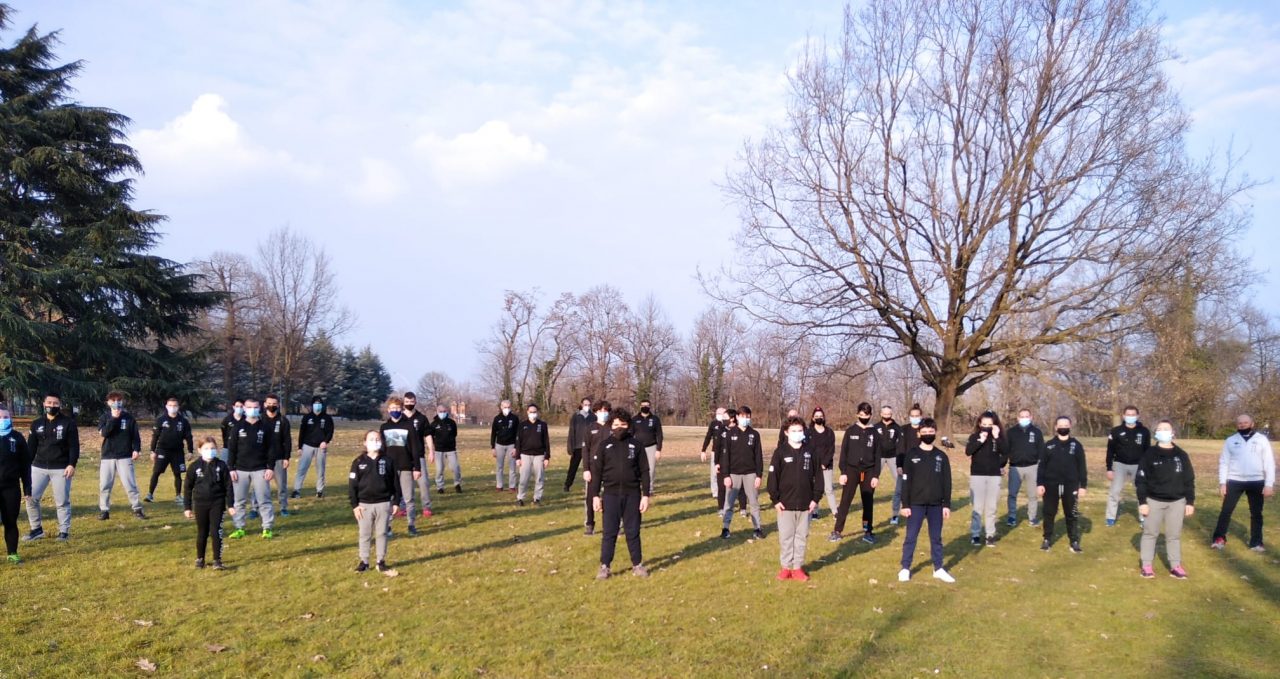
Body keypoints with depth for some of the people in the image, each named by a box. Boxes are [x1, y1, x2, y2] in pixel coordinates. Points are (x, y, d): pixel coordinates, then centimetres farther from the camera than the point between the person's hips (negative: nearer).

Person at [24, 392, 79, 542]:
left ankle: (64, 531, 10)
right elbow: (31, 447, 11)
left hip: (61, 468, -4)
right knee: (31, 497, -1)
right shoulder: (36, 424, 8)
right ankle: (36, 529, 15)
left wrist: (72, 464, -17)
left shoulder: (68, 423, -3)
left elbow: (74, 446, -6)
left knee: (62, 501, 1)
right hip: (39, 467, 4)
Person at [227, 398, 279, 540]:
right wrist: (231, 468, -2)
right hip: (241, 469, 2)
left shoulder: (265, 427, 1)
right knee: (239, 500, 6)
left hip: (260, 469, -2)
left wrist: (271, 467, -6)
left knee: (264, 500, -1)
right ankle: (239, 528, 16)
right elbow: (232, 449, 4)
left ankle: (268, 528, 5)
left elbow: (272, 448, 1)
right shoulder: (239, 427, 3)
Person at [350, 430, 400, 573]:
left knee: (381, 533, 7)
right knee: (365, 534, 8)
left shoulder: (388, 461, 1)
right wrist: (354, 505, -6)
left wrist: (396, 501, 0)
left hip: (383, 503, 0)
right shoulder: (358, 462, -2)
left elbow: (395, 482, 4)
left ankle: (381, 562, 15)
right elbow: (352, 485, -2)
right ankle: (364, 561, 18)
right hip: (364, 504, 0)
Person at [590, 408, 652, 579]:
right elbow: (596, 472, 2)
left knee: (633, 532, 8)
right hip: (611, 494, 0)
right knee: (609, 533, 4)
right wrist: (595, 496, -3)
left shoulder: (636, 445, 1)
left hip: (632, 494, 0)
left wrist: (646, 495, -2)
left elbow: (644, 471, 3)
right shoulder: (604, 445, 1)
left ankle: (637, 565, 19)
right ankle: (605, 567, 12)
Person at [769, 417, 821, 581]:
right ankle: (786, 566, 16)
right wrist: (775, 499, -8)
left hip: (805, 504, 2)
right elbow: (773, 476, -5)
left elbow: (818, 475, 5)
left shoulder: (810, 451, 2)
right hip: (785, 503, -2)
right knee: (785, 536, 4)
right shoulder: (780, 452, -5)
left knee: (802, 536, 9)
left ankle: (798, 567, 19)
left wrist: (816, 498, 0)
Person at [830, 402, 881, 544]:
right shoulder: (850, 431, 1)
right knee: (845, 501, -1)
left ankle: (868, 532, 16)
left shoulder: (875, 432, 3)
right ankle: (838, 531, 2)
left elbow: (877, 455, 3)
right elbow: (843, 452, 1)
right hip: (852, 470, -1)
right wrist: (843, 472, -6)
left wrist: (876, 475, -3)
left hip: (868, 471, 1)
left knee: (868, 503, 7)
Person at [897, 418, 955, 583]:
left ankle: (938, 569, 21)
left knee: (936, 538, 11)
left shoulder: (942, 456, 4)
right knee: (911, 537, 2)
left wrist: (947, 504, 2)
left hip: (936, 504, 2)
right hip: (916, 503, -2)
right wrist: (905, 504, -8)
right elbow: (906, 482, -4)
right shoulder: (911, 455, -3)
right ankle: (905, 569, 12)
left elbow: (947, 482, 7)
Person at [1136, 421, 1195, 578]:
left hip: (1177, 502, 2)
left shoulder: (1181, 455, 3)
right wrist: (1142, 502, -10)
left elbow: (1189, 480, 7)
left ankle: (1175, 566, 18)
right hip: (1154, 501, -2)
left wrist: (1190, 502, 3)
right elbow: (1140, 479, -5)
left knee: (1174, 535, 9)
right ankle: (1147, 565, 13)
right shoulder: (1150, 454, -5)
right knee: (1150, 533, 6)